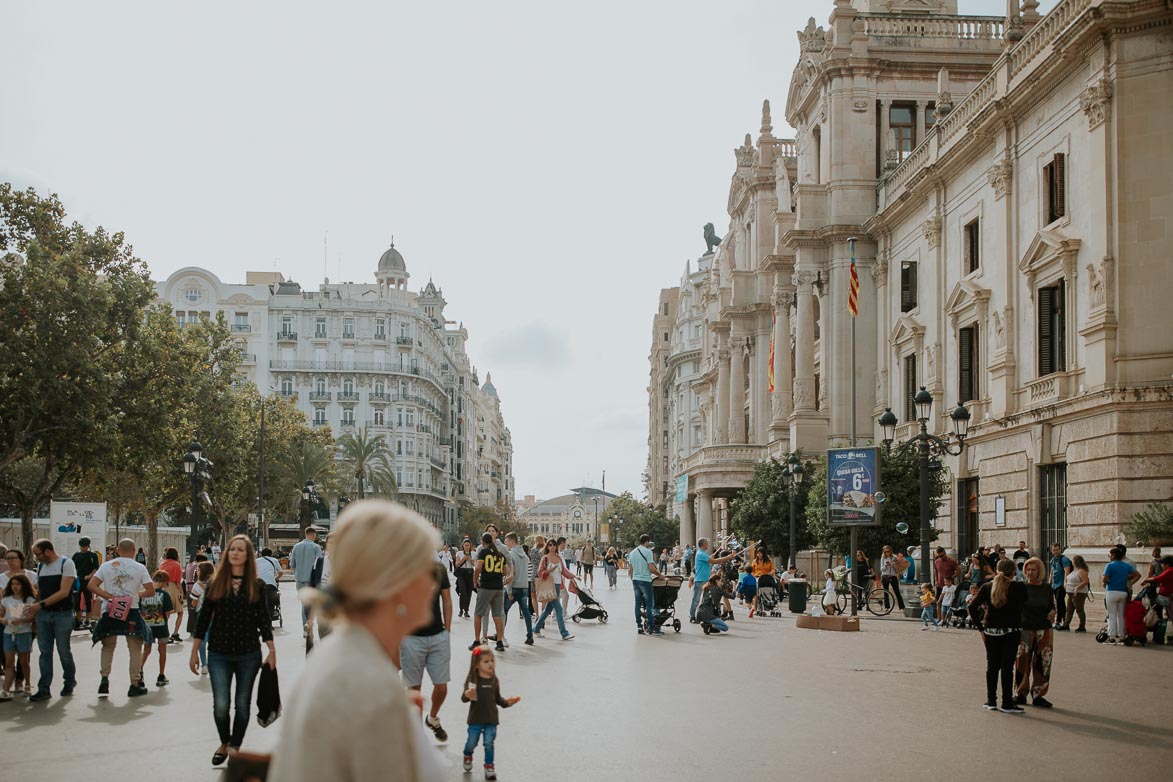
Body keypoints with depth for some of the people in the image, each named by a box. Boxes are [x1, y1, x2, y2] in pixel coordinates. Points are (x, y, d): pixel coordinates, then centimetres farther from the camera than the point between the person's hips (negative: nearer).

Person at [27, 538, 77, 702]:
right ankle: (43, 689, 5)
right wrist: (34, 611, 2)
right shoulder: (40, 566, 13)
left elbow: (64, 592, -15)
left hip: (62, 615, -5)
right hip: (43, 615, 5)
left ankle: (69, 681, 23)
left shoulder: (66, 564, -8)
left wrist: (40, 604, -17)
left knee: (63, 650, 3)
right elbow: (39, 591, 16)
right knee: (45, 652, 3)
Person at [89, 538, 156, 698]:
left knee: (108, 646, 19)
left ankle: (104, 679, 4)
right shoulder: (139, 568, -1)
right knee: (135, 649, 7)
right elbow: (150, 591, -4)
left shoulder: (107, 565, 5)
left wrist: (109, 596, -5)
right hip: (131, 612, -2)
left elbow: (91, 585, -3)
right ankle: (134, 685, 7)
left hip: (110, 611, 2)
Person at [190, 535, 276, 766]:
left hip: (249, 654, 0)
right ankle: (224, 743, 22)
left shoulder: (256, 585, 0)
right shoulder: (216, 583, 2)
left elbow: (264, 620, 1)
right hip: (219, 654, 0)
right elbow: (204, 618, 4)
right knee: (221, 705, -5)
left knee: (242, 704, 7)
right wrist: (195, 652, 4)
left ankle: (235, 747, 24)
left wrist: (272, 651, -5)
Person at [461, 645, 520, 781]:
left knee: (489, 744, 4)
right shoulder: (472, 680, -12)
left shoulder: (494, 680, 1)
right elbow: (463, 698, -15)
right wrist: (467, 695, -37)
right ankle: (467, 756, 42)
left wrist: (507, 702, -5)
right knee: (472, 742, 10)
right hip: (476, 718, -2)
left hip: (491, 719, 2)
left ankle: (489, 766, 19)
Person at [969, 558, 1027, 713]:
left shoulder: (987, 587, 0)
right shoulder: (1019, 587, -7)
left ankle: (991, 700, 17)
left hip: (990, 631, 3)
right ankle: (1007, 703, 4)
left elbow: (972, 607, -3)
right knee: (1007, 667, 2)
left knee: (992, 665, 13)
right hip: (1011, 631, -3)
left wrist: (980, 628, 2)